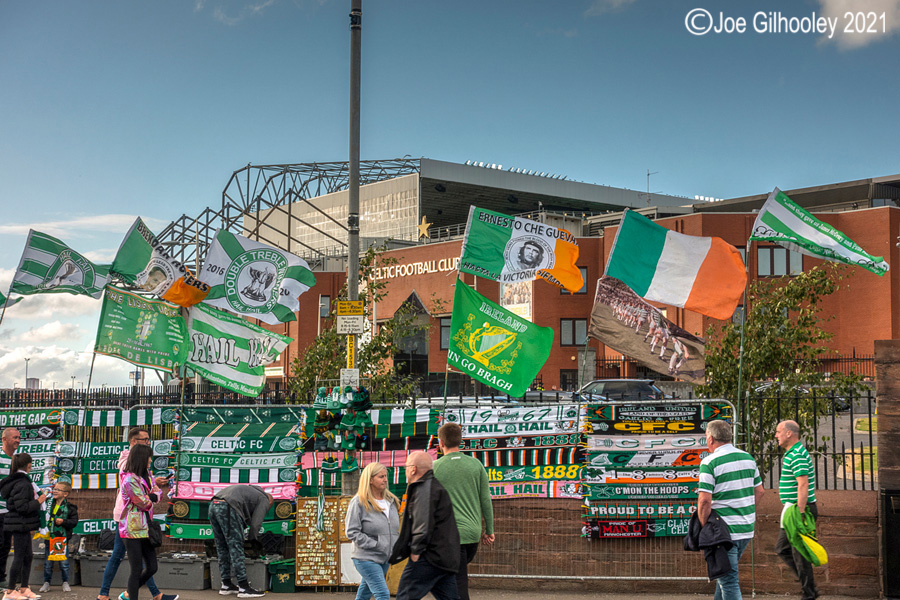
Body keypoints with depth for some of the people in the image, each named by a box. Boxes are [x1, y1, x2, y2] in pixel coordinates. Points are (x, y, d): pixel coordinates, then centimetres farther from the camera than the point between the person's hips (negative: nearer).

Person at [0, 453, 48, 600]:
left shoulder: (16, 481, 14)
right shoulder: (22, 484, -18)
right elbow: (22, 507, -23)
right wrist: (38, 501, -12)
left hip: (23, 526, 10)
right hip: (20, 526, -10)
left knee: (27, 556, 14)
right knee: (19, 557, -3)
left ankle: (24, 588, 21)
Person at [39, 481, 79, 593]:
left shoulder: (69, 507, -5)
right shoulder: (49, 504, 7)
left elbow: (74, 521, -9)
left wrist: (63, 522, -21)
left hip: (62, 538, -4)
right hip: (49, 538, 4)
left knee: (63, 562, 4)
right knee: (47, 563, 9)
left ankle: (65, 583, 18)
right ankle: (46, 583, 20)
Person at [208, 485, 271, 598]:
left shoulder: (252, 491, 36)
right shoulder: (264, 500, 14)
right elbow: (255, 524, 5)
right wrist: (251, 540, 19)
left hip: (213, 506, 8)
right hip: (227, 508, -8)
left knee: (222, 549, 15)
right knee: (236, 549, -5)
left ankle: (226, 585, 20)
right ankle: (244, 588, -5)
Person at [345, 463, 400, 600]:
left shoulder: (391, 501, 11)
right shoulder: (359, 502, -10)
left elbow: (395, 528, 23)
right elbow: (352, 532, -12)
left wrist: (395, 549, 7)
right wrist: (376, 545, -18)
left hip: (385, 558, 7)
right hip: (366, 558, -6)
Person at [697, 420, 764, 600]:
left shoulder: (709, 463, -13)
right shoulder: (748, 458, 8)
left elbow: (704, 500, -18)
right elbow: (759, 491, 15)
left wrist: (704, 527, -6)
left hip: (724, 531, -7)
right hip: (747, 528, 7)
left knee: (728, 580, -2)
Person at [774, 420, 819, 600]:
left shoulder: (797, 455, -18)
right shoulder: (791, 453, 16)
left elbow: (803, 485, -25)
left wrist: (800, 513, -27)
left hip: (801, 509, -11)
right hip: (793, 510, 11)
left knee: (799, 552, -4)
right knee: (782, 549, 15)